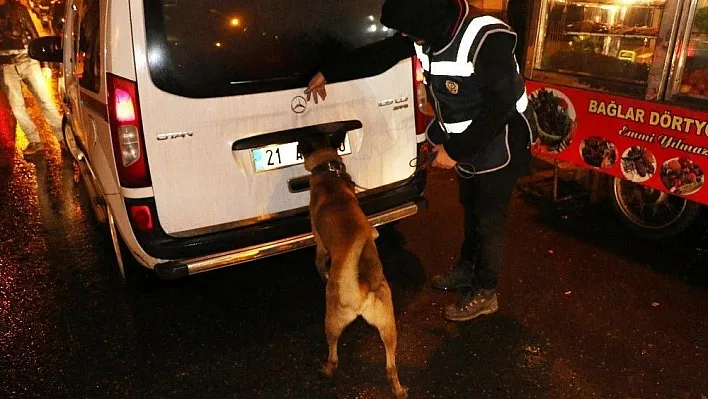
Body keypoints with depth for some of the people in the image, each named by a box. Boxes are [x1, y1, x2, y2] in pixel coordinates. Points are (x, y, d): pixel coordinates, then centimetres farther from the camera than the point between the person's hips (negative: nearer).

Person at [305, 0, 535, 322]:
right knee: (470, 210, 21)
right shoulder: (429, 32, -8)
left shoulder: (487, 39, -31)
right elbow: (381, 54, 3)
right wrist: (328, 73, 8)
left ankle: (484, 293, 21)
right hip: (467, 143, 8)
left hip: (497, 147, -7)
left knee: (489, 219, 4)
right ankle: (466, 270, 41)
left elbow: (501, 105, -30)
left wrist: (456, 151, -25)